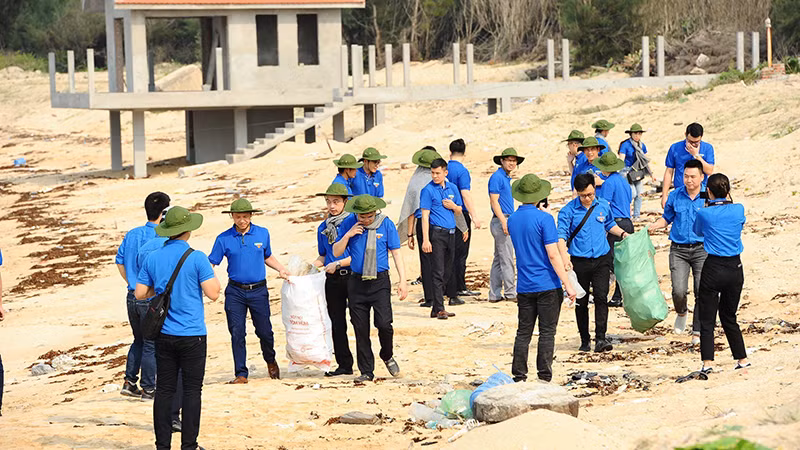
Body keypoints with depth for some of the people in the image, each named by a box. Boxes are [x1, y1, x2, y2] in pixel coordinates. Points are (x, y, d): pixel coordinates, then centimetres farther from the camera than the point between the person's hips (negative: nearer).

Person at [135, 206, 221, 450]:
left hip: (164, 335, 4)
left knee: (164, 390, 8)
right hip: (192, 335, -4)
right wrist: (212, 273, 8)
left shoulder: (152, 258, 3)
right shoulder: (196, 258, -11)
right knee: (191, 390, 2)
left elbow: (140, 293, 7)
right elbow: (213, 293, -11)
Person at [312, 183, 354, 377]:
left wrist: (337, 264, -15)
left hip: (352, 275, -6)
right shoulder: (323, 228, 11)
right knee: (336, 323, 7)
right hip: (332, 280, 6)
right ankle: (344, 365, 15)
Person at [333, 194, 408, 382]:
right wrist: (348, 235, -10)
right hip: (357, 282, 2)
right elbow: (336, 252, 7)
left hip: (380, 282, -2)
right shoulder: (349, 224, 2)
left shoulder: (386, 224, -2)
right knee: (360, 328, 2)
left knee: (384, 323, -14)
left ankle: (387, 356, 15)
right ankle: (366, 372, 11)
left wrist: (402, 280, -4)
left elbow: (396, 253, 2)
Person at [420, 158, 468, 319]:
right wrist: (426, 240, -15)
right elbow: (425, 215, -9)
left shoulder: (452, 188, 11)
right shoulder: (428, 190, -5)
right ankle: (439, 309, -7)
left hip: (451, 233, 6)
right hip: (436, 233, -6)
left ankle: (442, 304, 15)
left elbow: (459, 211, 20)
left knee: (447, 271, 8)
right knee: (438, 272, -7)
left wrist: (453, 206, -5)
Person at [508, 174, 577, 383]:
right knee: (547, 332, 1)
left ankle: (519, 376, 9)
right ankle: (544, 377, 0)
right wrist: (567, 284, -14)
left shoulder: (512, 220, 7)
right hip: (547, 286, -5)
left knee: (523, 332, 9)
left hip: (524, 286, 5)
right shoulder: (544, 219, -12)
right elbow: (553, 254, -16)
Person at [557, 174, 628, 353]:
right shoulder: (568, 211, -6)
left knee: (601, 296, -12)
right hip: (579, 261, -1)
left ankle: (600, 338, -14)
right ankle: (585, 340, 17)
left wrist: (623, 234, 9)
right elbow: (561, 236, -11)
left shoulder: (603, 205, 6)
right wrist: (565, 258, -25)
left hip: (601, 259, 1)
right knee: (581, 302, 6)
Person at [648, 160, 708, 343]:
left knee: (702, 292, -7)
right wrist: (655, 225, 1)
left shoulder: (708, 197, -2)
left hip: (701, 249, -1)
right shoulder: (675, 196, 5)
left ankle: (697, 332, 6)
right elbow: (667, 218, 19)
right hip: (679, 250, 1)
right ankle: (682, 312, 23)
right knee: (679, 291, -12)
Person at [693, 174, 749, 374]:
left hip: (713, 269, -4)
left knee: (707, 319, 1)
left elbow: (697, 231, 12)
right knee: (729, 317, 20)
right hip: (735, 268, 4)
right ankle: (742, 359, 22)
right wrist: (727, 200, 28)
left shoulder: (704, 213, -10)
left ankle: (707, 363, -11)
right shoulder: (738, 209, -3)